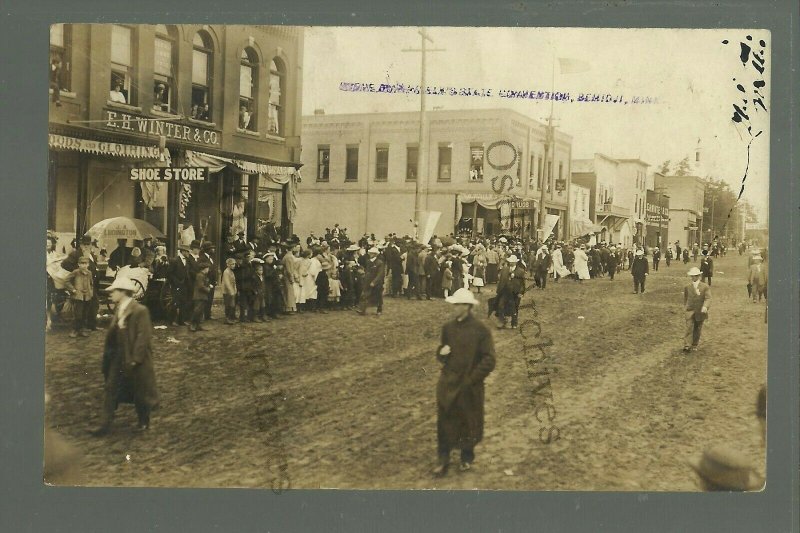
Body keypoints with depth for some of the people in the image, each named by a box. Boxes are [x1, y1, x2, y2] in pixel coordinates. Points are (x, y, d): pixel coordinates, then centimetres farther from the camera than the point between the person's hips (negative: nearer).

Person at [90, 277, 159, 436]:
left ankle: (144, 422, 29)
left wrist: (135, 358, -20)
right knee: (110, 389, 6)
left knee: (139, 391, 9)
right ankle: (105, 425, 11)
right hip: (117, 358, 7)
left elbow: (143, 337, -20)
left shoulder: (140, 311, -19)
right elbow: (113, 333, 11)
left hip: (134, 359, -7)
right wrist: (108, 354, 6)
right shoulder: (118, 309, 6)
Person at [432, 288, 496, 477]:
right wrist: (441, 353, -8)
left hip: (470, 387, -3)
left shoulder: (480, 329, -12)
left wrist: (471, 379, -14)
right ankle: (443, 460, 15)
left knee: (468, 423, 12)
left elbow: (488, 361, -12)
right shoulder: (448, 327, 4)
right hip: (447, 384, 4)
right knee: (445, 422, 4)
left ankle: (467, 458, 32)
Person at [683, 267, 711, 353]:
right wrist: (685, 308, 18)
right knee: (689, 328, -11)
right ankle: (687, 346, -15)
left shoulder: (705, 287, -2)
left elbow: (708, 298, -12)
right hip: (690, 311, 0)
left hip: (700, 311, 0)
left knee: (697, 329, 9)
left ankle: (694, 345, 24)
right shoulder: (687, 287, 7)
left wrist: (705, 306, -30)